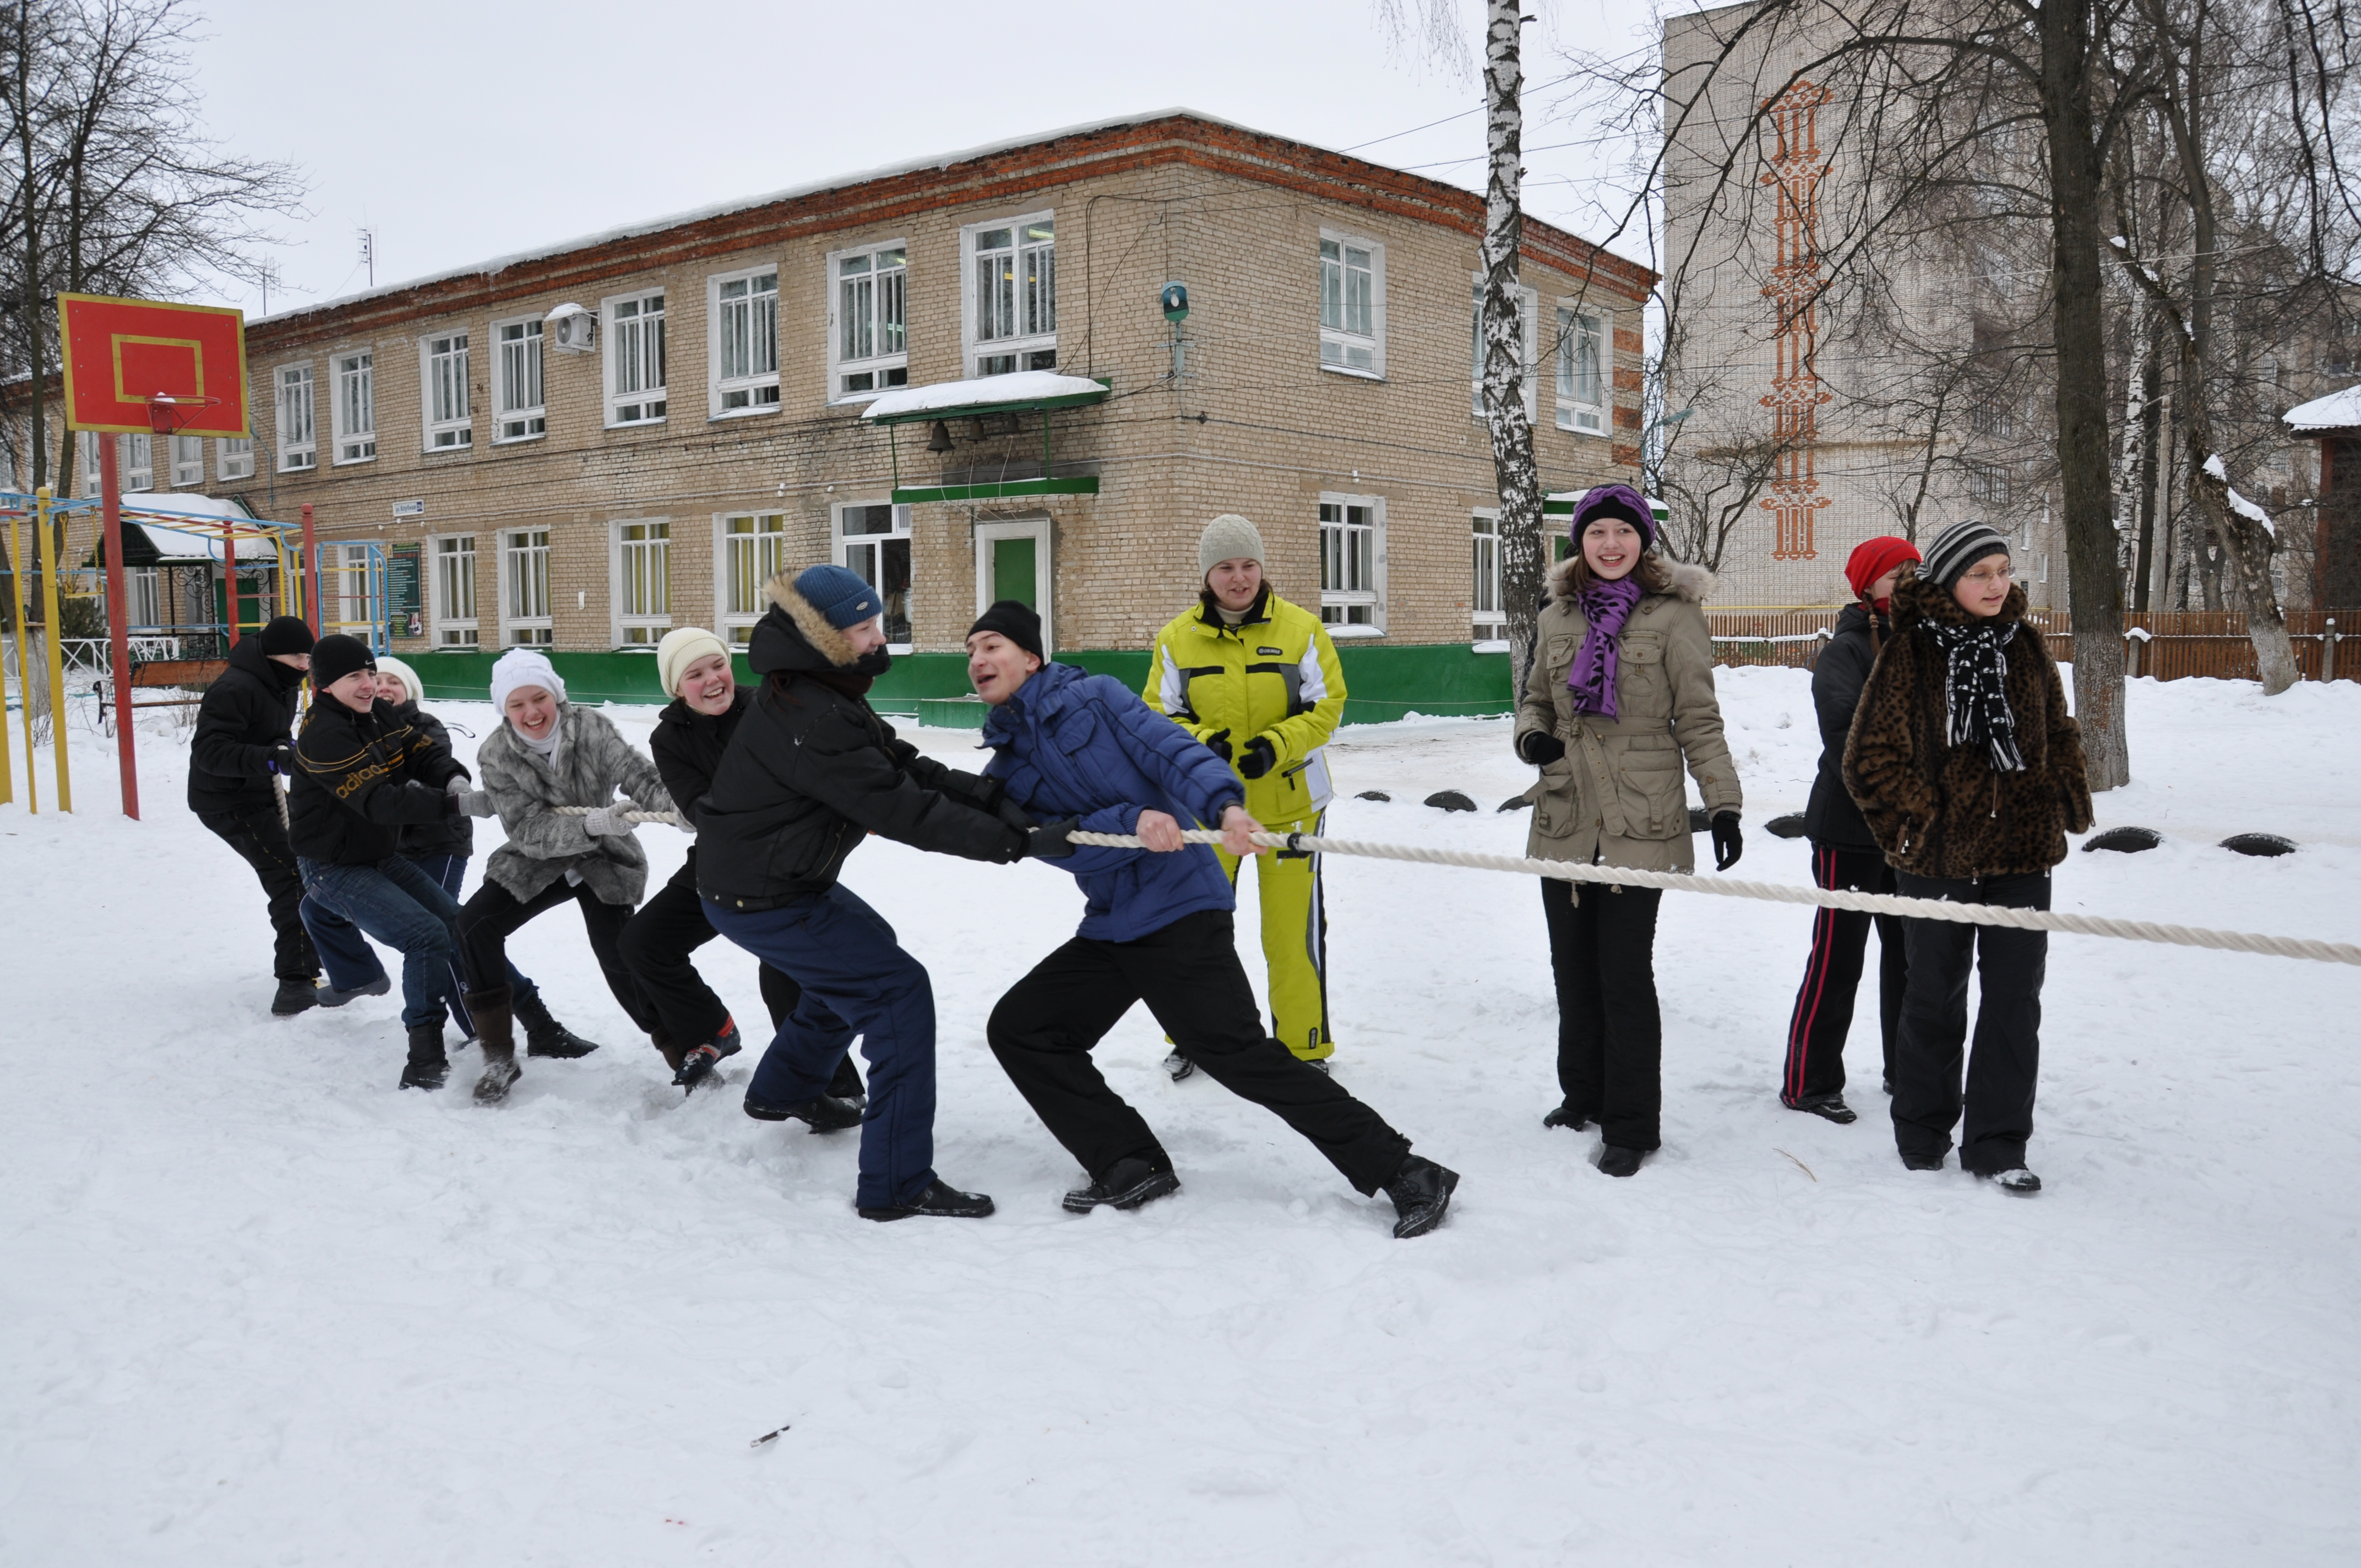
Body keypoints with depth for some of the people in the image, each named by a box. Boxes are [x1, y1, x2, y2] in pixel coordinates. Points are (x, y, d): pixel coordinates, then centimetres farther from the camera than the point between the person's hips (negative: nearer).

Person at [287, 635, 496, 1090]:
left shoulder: (380, 714, 2)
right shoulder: (324, 736, -25)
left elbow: (426, 752, 0)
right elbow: (379, 801, -34)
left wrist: (455, 781, -24)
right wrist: (458, 805, -41)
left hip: (383, 858, 9)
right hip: (334, 870, -9)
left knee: (458, 925, 9)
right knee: (427, 936, -22)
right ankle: (424, 1059, -16)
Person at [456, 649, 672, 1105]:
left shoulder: (592, 729, -19)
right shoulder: (496, 755, -16)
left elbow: (641, 778, -30)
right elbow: (528, 831, -24)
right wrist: (589, 826, -41)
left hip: (605, 860, -2)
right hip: (536, 861, 2)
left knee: (619, 957, -15)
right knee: (475, 924, -16)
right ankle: (500, 1057, -5)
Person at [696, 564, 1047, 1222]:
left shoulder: (825, 694, 5)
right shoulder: (811, 720, -28)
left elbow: (904, 766, 1)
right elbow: (901, 810, -29)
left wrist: (989, 795, -13)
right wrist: (1010, 840, -26)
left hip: (783, 877, 11)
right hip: (762, 901, -11)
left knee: (865, 949, 31)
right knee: (897, 991, -13)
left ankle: (784, 1089, 48)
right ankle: (898, 1184, -11)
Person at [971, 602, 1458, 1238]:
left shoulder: (1094, 698, 0)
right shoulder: (1003, 771, 11)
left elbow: (1171, 750, -12)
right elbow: (1057, 843, -5)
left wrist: (1224, 804, -32)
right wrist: (1132, 823, -24)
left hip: (1181, 907, -7)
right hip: (1109, 929, 7)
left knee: (1236, 1052, -14)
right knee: (1016, 1029, 5)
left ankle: (1402, 1173, -9)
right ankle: (1132, 1168, 9)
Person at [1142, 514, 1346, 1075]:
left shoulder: (1301, 629, -6)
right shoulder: (1177, 638, -2)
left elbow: (1326, 706, -5)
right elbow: (1159, 716, 1)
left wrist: (1275, 746, -21)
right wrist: (1201, 743, -20)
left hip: (1288, 801, -2)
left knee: (1292, 929, 3)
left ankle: (1303, 1046, 20)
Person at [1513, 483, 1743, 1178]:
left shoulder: (1674, 616, -3)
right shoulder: (1557, 618, 9)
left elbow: (1699, 721, -2)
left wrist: (1723, 804, -7)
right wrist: (1531, 736, -2)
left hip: (1640, 822, -5)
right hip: (1564, 819, 5)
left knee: (1626, 972, -4)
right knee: (1573, 965, 14)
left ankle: (1631, 1125, 8)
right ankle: (1584, 1093, 32)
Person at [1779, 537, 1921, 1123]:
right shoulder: (1845, 649, -10)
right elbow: (1844, 736, -20)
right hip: (1851, 830, -7)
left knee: (1909, 951, 14)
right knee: (1838, 958, -2)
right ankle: (1808, 1082, 8)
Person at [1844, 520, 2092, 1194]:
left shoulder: (2024, 646, 7)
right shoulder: (1909, 652, -6)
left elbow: (2058, 736, 17)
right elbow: (1871, 757, -6)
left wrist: (2069, 807, 8)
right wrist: (1921, 817, -9)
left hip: (2022, 854, 4)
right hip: (1938, 854, -3)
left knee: (2015, 999, 3)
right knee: (1935, 996, 9)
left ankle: (1997, 1142, 13)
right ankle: (1923, 1131, 26)